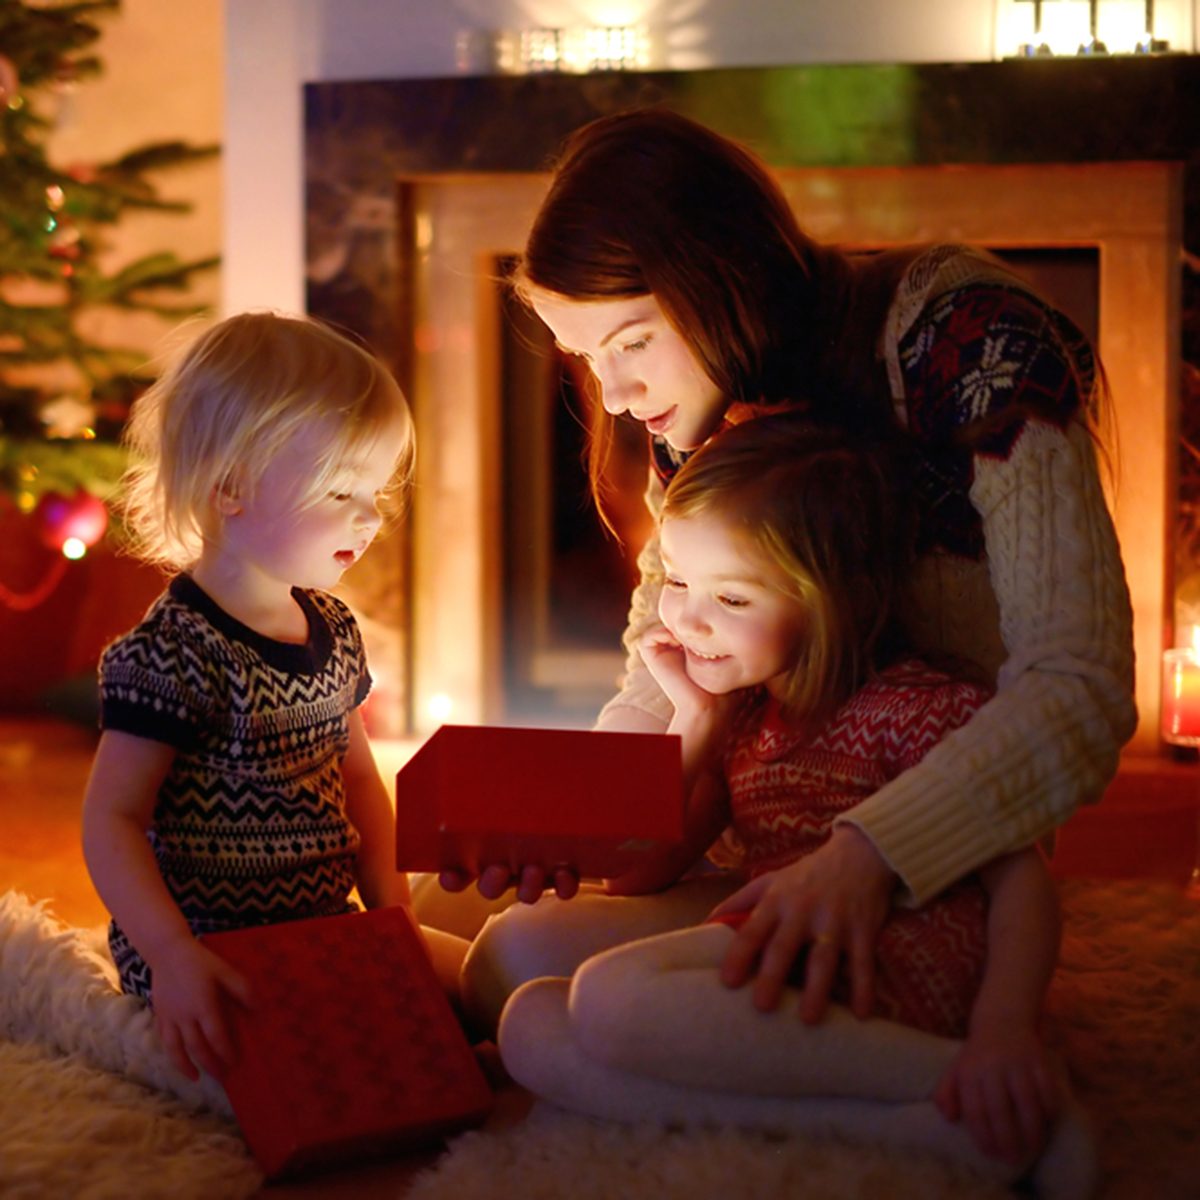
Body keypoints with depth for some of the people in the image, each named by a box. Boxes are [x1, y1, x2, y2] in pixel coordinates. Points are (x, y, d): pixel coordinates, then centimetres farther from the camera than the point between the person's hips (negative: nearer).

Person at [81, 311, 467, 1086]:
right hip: (214, 955, -8)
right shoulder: (173, 655, -19)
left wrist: (393, 912, 5)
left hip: (322, 928, 8)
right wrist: (172, 959, -30)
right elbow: (111, 821, -19)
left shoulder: (332, 627, 9)